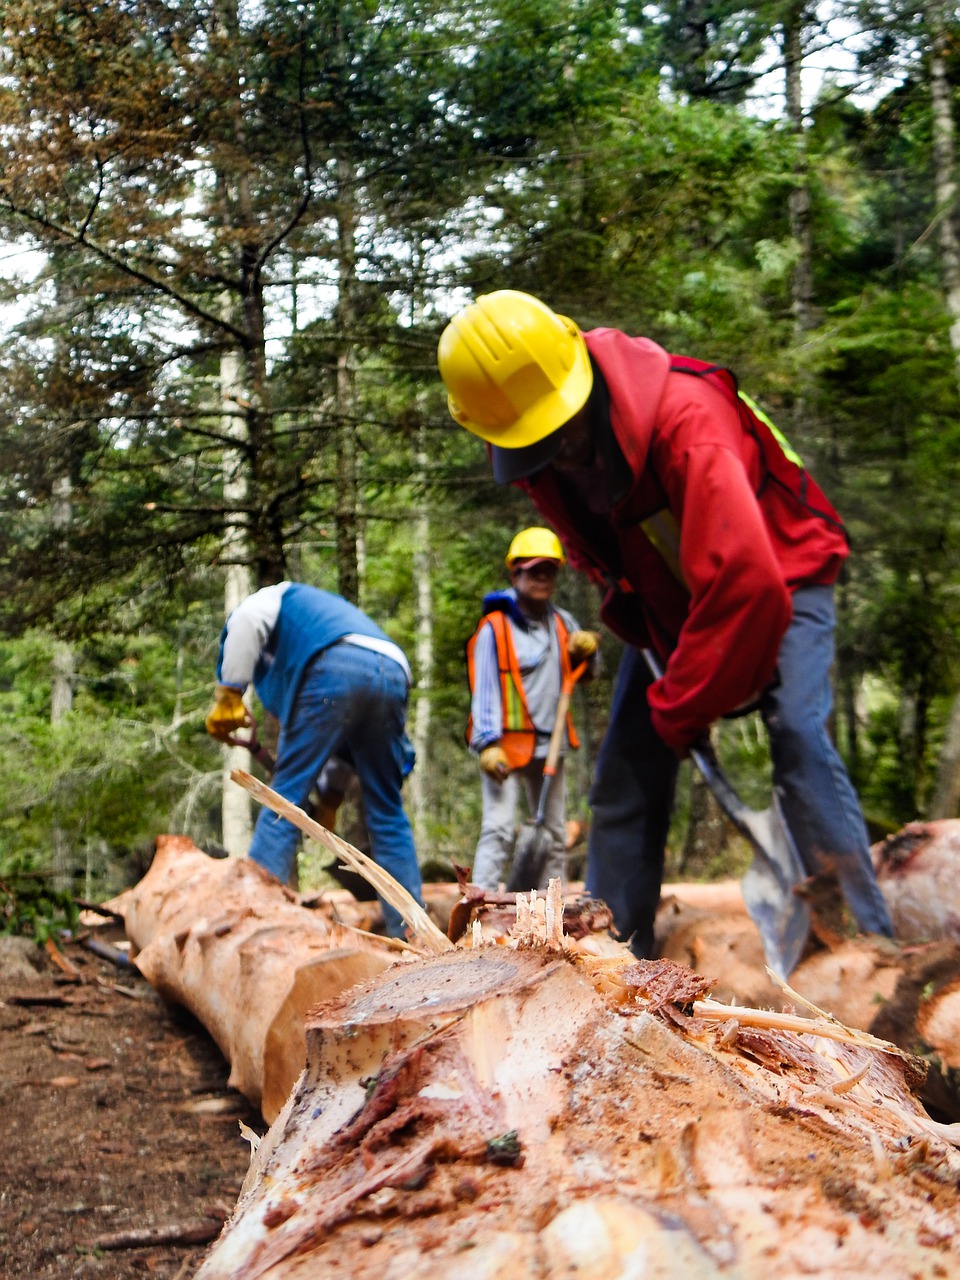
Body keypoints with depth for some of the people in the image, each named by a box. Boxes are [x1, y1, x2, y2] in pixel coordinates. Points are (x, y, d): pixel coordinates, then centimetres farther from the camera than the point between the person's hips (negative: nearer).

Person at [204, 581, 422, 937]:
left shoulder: (274, 598, 28)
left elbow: (245, 619, -2)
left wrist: (227, 695, 0)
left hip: (337, 670, -6)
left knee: (286, 793, 0)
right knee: (387, 813, 13)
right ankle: (409, 931, 13)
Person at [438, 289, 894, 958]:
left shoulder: (682, 419, -38)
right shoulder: (529, 451, -15)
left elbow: (745, 583, -42)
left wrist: (680, 711, -32)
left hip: (781, 581, -6)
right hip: (667, 605, 6)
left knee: (799, 740, -27)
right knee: (625, 777, 1)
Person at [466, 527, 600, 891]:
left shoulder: (562, 623, 11)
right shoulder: (494, 628, -7)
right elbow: (484, 690, -13)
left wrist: (587, 647, -2)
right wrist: (488, 743, -22)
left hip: (549, 745, 7)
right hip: (507, 745, -7)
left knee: (554, 833, 12)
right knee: (498, 830, -15)